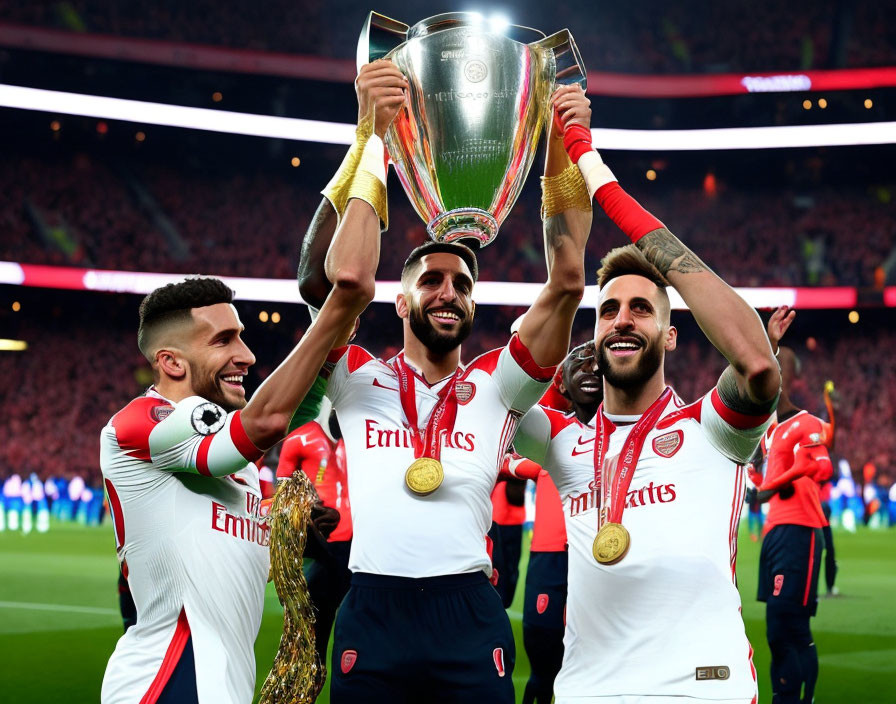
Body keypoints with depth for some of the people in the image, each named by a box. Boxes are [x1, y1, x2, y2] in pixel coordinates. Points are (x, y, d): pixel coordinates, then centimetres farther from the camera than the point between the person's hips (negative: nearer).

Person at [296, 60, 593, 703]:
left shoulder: (495, 386, 12)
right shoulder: (361, 381, 9)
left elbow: (567, 283, 1)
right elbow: (335, 278, -8)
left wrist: (563, 151, -8)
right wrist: (372, 136, -14)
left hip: (469, 619, 1)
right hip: (373, 610, -1)